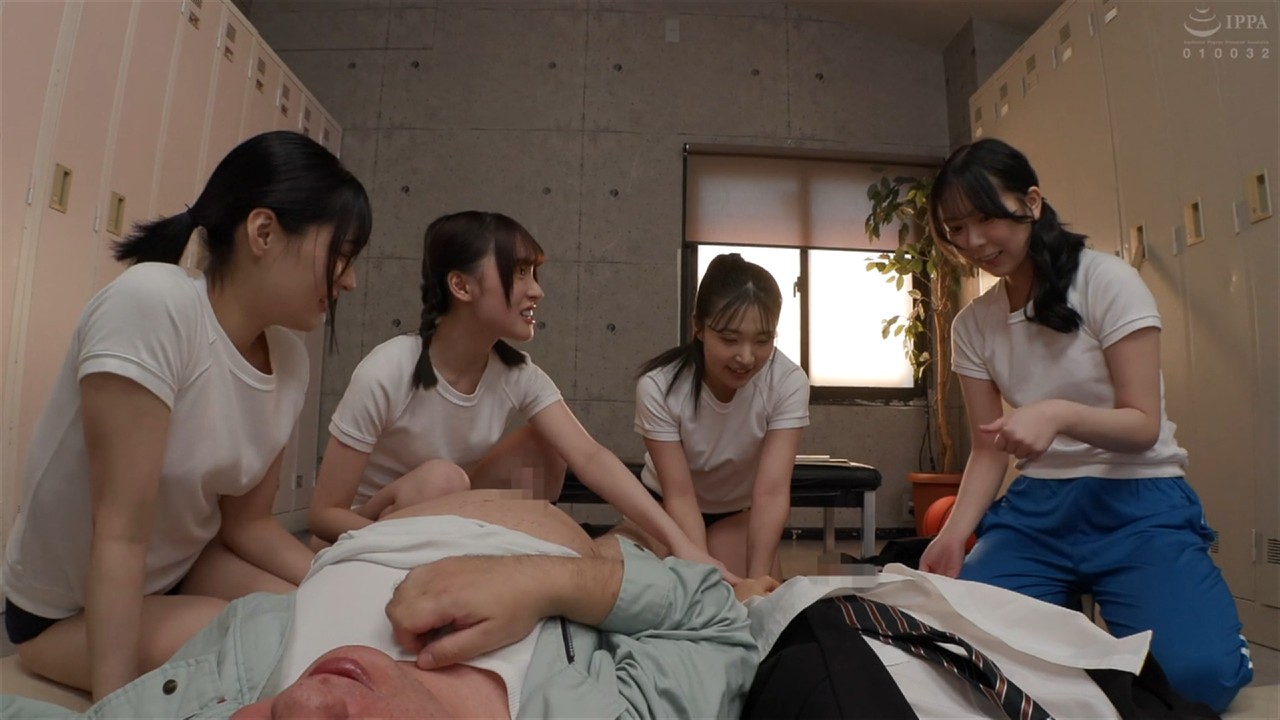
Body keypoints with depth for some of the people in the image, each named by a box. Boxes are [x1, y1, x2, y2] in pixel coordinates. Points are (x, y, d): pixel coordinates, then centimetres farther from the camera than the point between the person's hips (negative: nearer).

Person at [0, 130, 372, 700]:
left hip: (185, 570, 5)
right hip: (67, 611, -5)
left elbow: (247, 522, -2)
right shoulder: (152, 304, -28)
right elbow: (121, 534, -28)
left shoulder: (289, 360, -9)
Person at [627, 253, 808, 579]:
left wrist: (756, 580, -42)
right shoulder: (658, 387, -32)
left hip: (740, 511, 1)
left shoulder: (788, 382, -29)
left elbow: (771, 492, -33)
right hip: (668, 508, 0)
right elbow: (680, 497, -29)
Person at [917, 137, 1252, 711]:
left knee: (1196, 671, -28)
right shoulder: (972, 325, 2)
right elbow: (989, 450, 3)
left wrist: (1059, 414, -33)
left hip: (1137, 500, -3)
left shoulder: (1105, 281, -9)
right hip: (1035, 508, 3)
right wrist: (954, 534, -14)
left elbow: (1143, 425, -12)